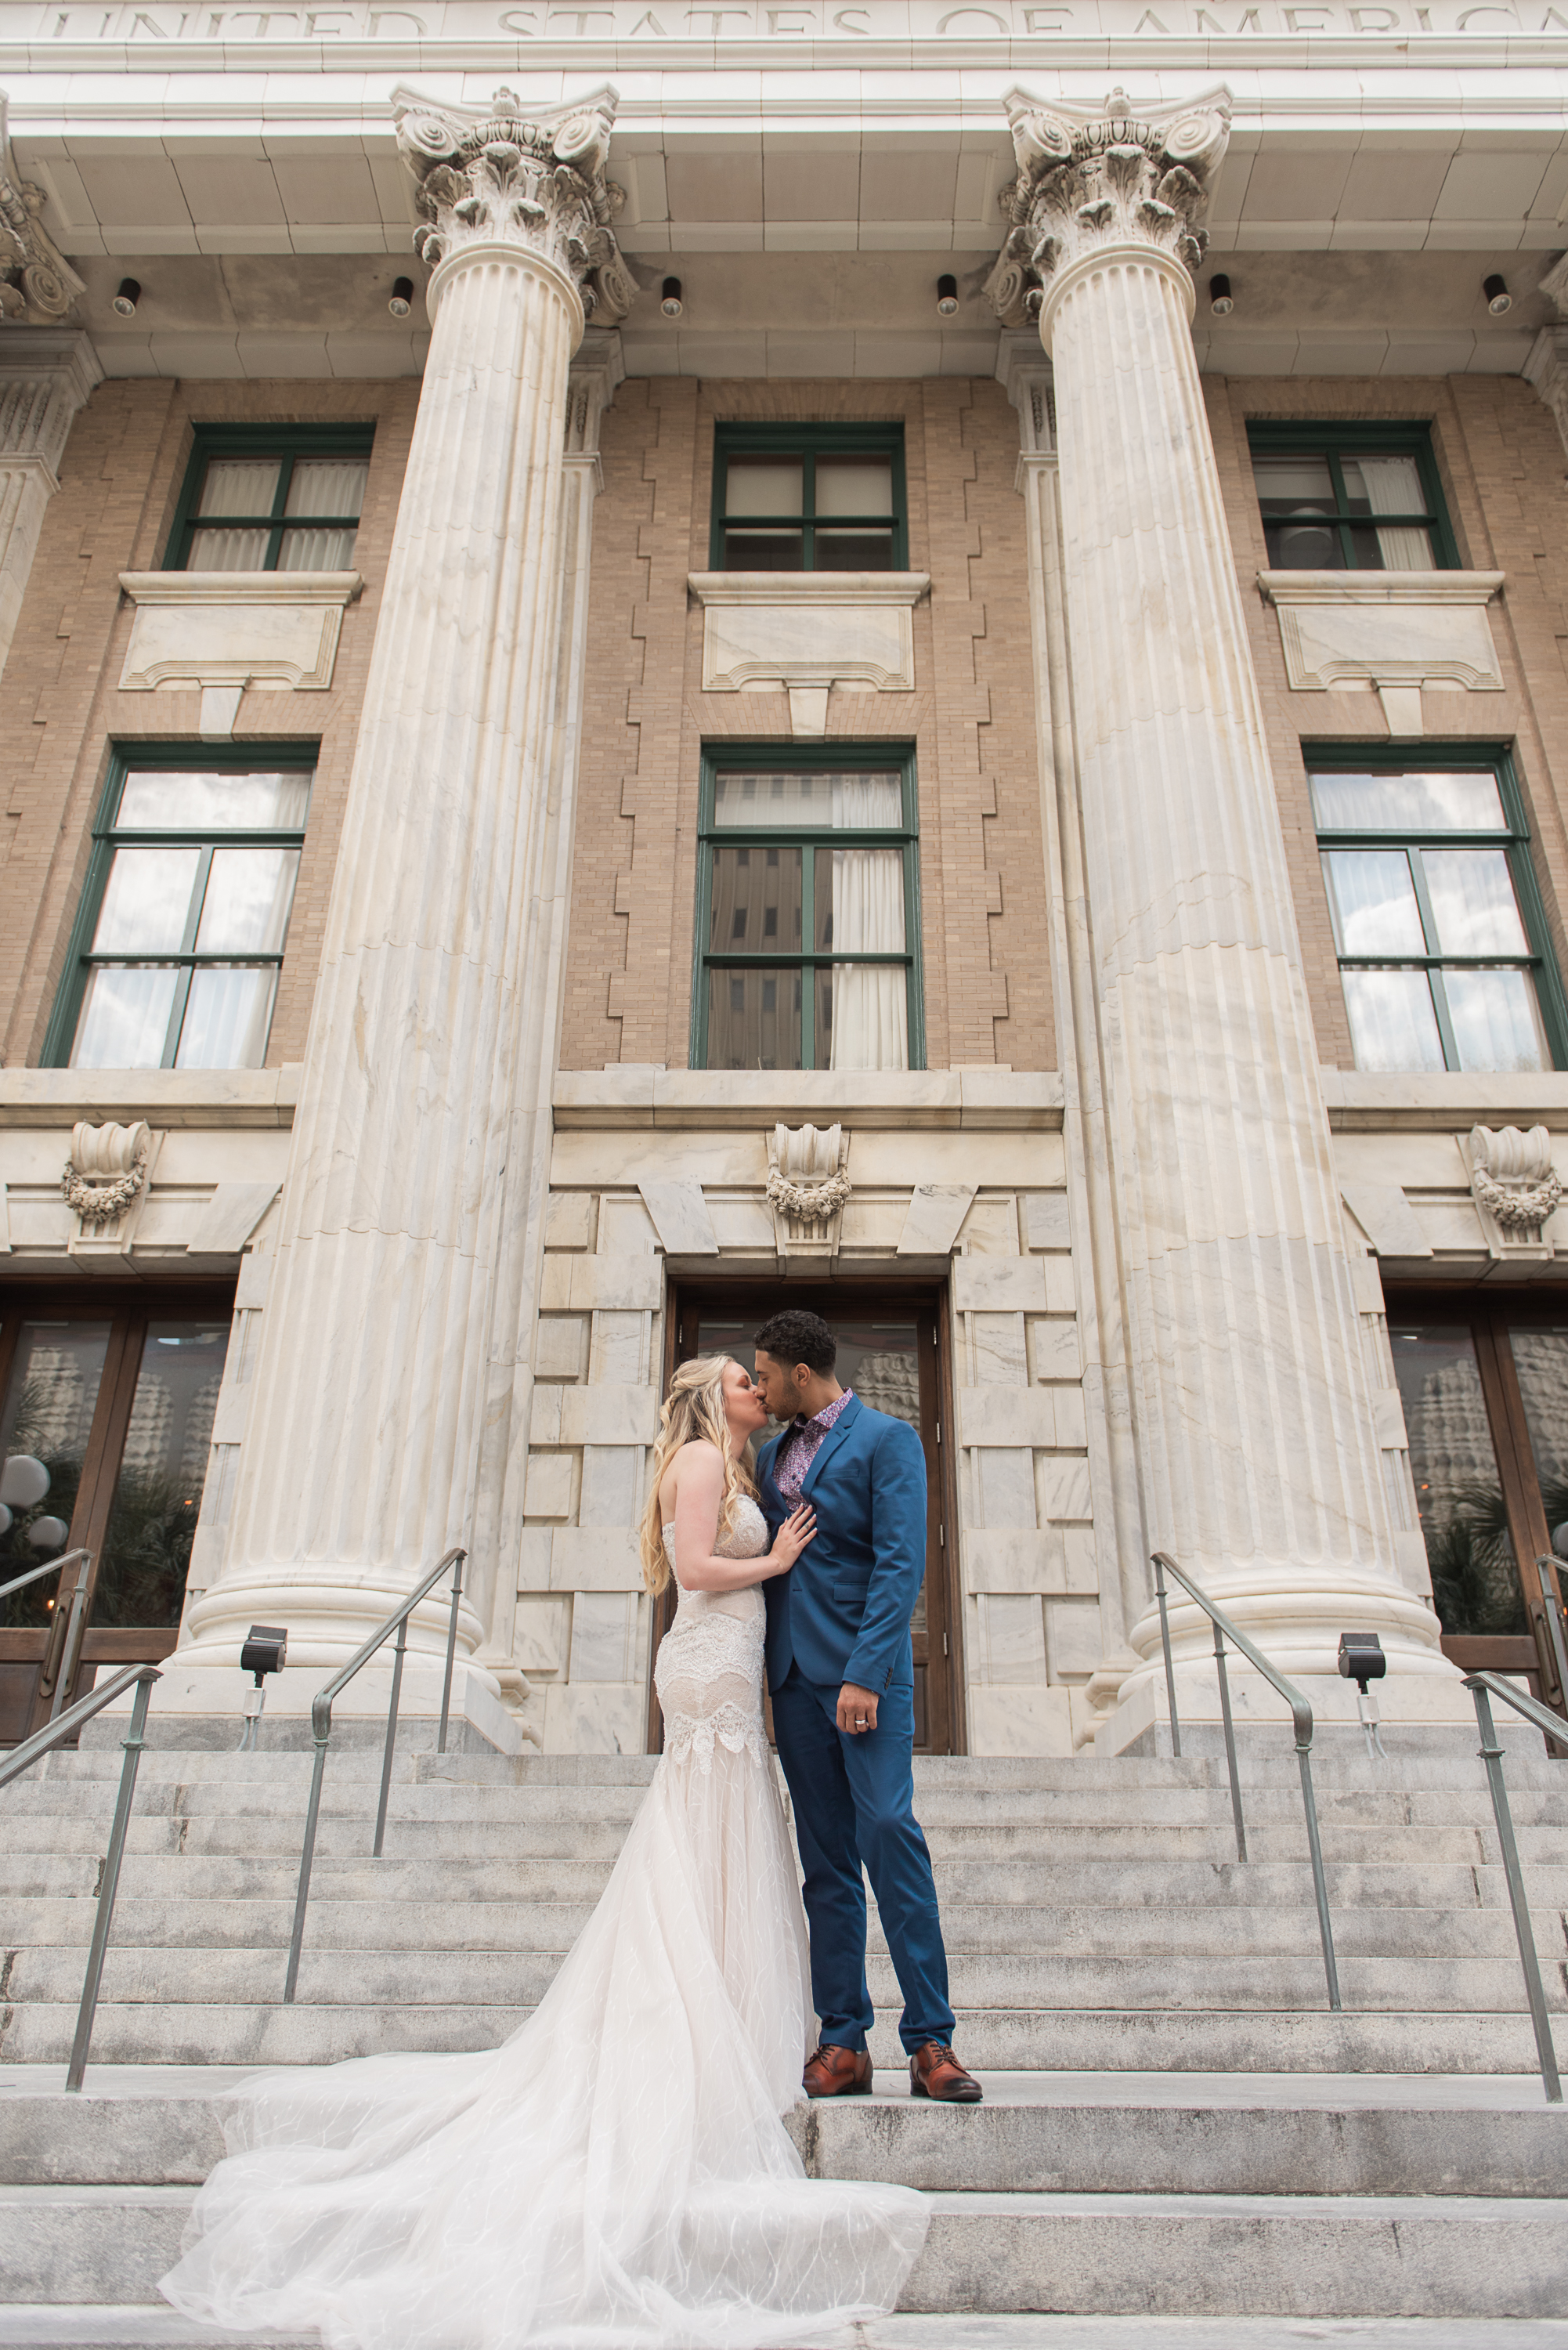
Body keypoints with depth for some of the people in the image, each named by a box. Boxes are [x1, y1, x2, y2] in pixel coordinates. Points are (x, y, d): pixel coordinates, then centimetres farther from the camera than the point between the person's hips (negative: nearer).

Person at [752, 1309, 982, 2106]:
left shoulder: (886, 1440, -3)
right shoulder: (770, 1455, 18)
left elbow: (900, 1564, -11)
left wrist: (865, 1675, -20)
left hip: (863, 1669, -6)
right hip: (793, 1674, 6)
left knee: (887, 1829, -14)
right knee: (825, 1858, 6)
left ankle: (930, 2041, -6)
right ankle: (843, 2044, 10)